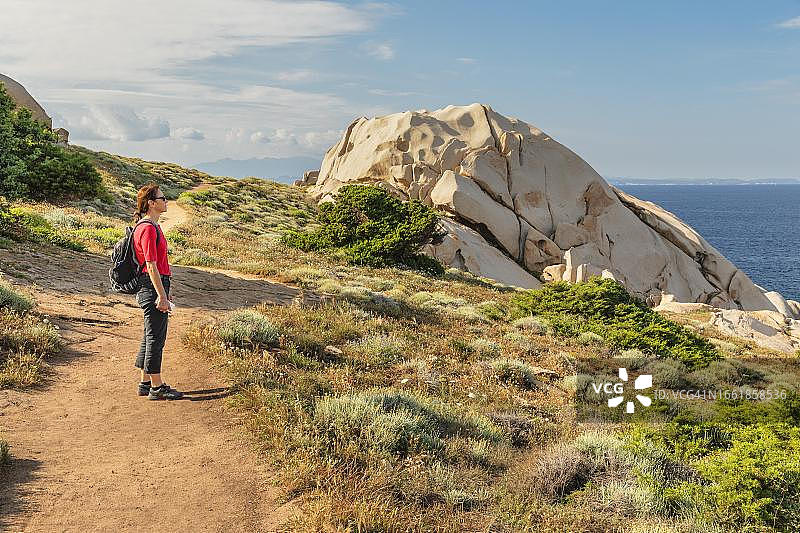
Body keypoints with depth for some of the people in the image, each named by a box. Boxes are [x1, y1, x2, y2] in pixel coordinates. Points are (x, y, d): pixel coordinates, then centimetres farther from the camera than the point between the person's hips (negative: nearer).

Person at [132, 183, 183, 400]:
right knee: (156, 337, -3)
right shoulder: (148, 228, -16)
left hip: (154, 287, 11)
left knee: (151, 336, 15)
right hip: (152, 288, -11)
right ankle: (156, 387, 4)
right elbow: (151, 266, -20)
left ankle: (146, 383, 23)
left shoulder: (152, 226, 16)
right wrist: (162, 296, -21)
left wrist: (165, 291, 24)